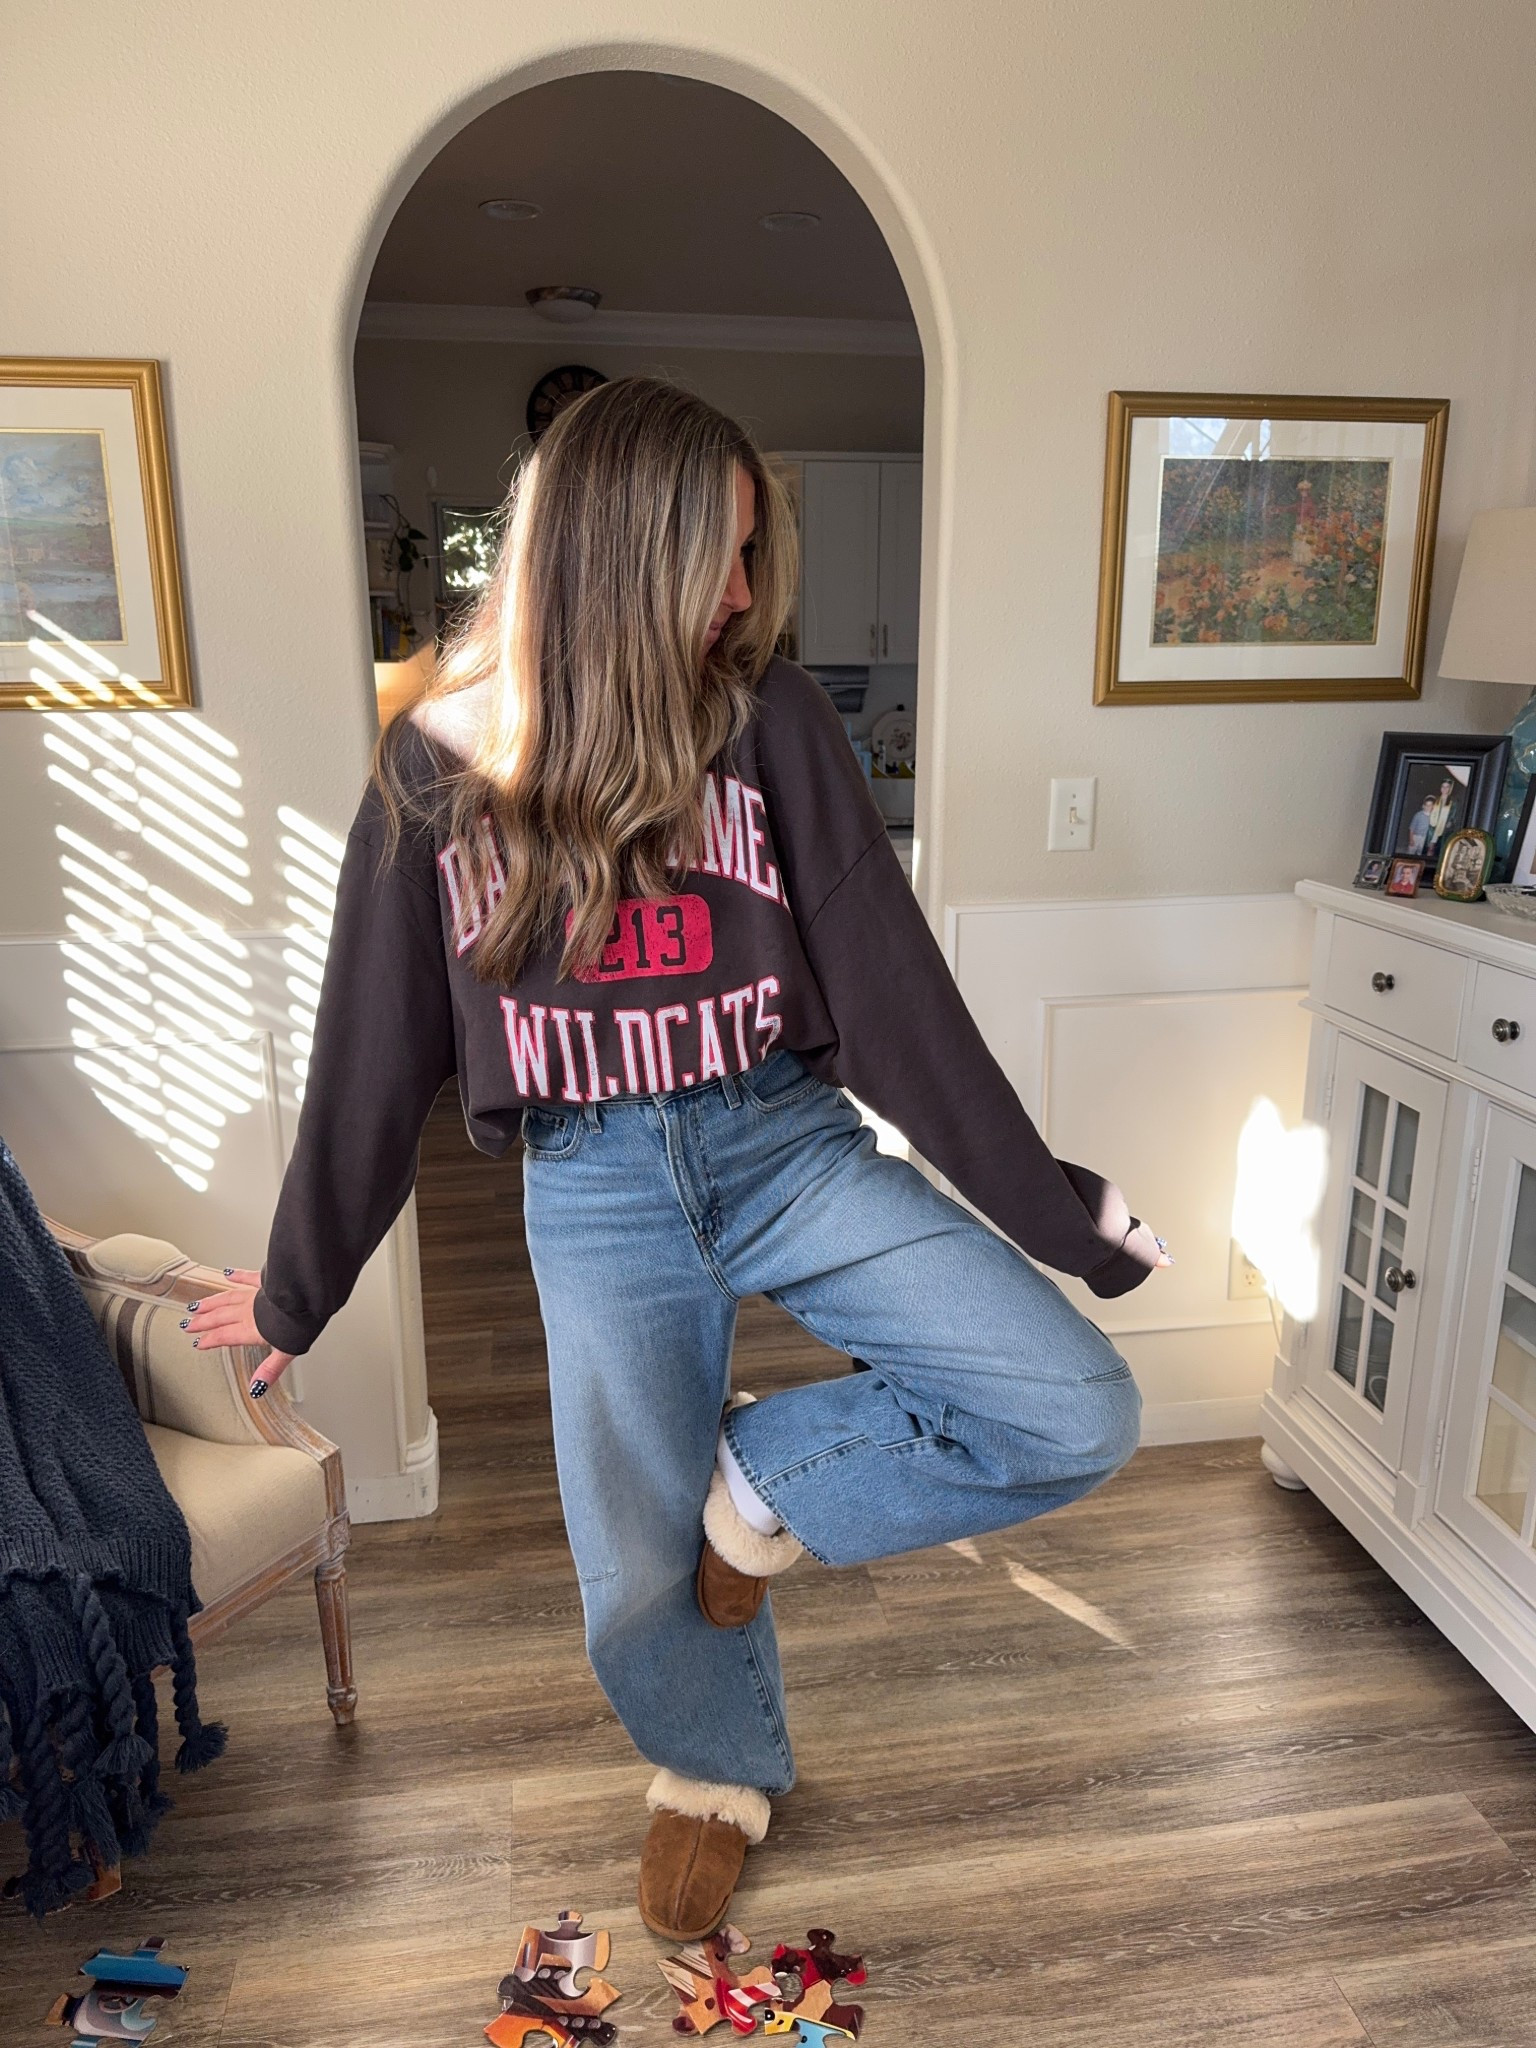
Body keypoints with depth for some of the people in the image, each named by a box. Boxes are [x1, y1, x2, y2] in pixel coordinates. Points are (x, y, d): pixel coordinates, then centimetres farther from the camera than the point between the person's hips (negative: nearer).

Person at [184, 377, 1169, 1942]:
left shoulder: (768, 718, -4)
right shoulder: (437, 766, -2)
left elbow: (890, 986, -3)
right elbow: (372, 1052, 5)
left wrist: (1049, 1210, -2)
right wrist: (298, 1287, 14)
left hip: (789, 1147, 1)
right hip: (595, 1196, 0)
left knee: (1081, 1414, -13)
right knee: (645, 1572, 8)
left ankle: (770, 1477, 13)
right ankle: (717, 1767, 46)